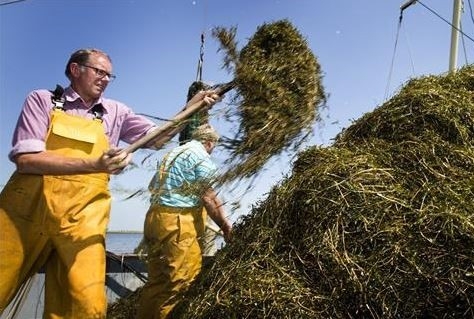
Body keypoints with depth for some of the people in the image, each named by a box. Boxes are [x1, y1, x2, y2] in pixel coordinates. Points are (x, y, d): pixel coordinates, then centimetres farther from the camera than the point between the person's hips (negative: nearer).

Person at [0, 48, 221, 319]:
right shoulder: (42, 100, 5)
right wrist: (93, 164, -20)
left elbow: (157, 138, 14)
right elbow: (26, 159, -8)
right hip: (26, 205, -1)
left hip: (83, 215, 2)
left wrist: (191, 108, 1)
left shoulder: (115, 112, 16)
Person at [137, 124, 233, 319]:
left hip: (156, 217, 10)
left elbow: (153, 185, 27)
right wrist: (225, 226, -4)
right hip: (176, 222, -10)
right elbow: (209, 196, -12)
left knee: (159, 278, 13)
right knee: (175, 279, -5)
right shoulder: (201, 156, -6)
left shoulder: (175, 152, 21)